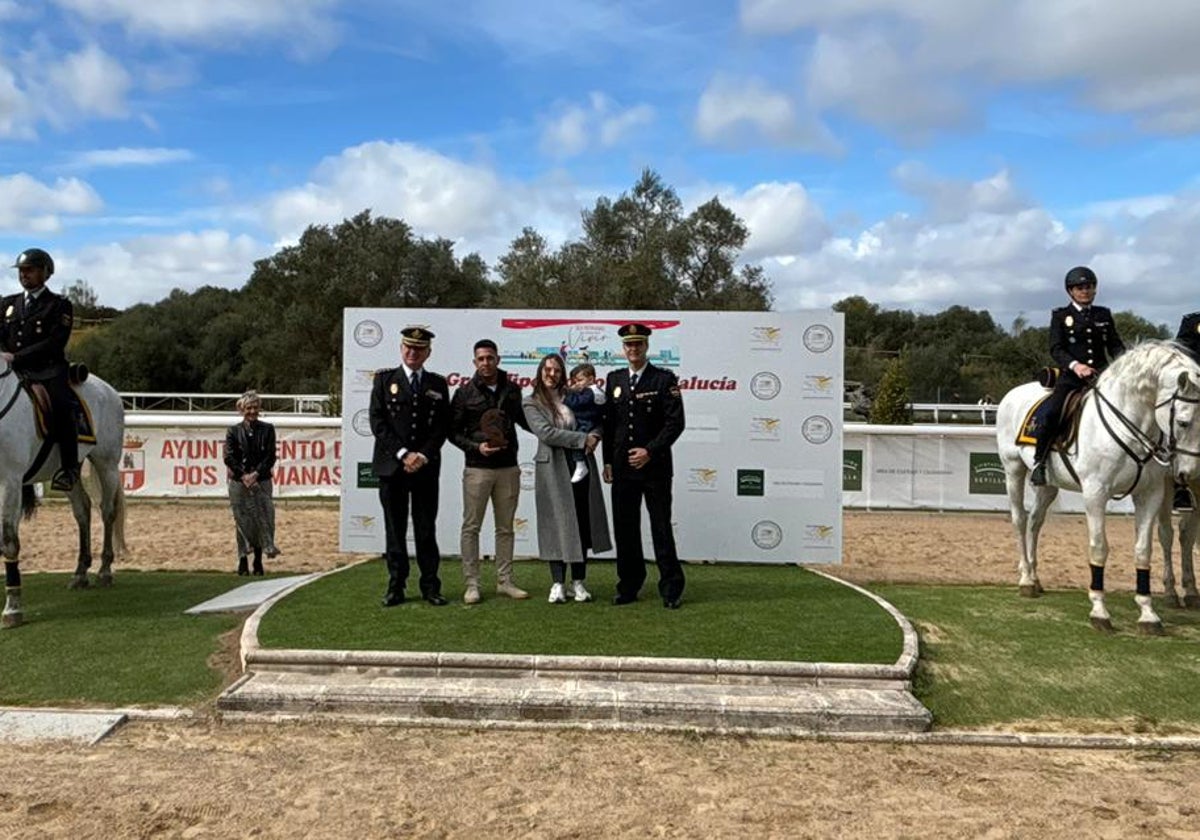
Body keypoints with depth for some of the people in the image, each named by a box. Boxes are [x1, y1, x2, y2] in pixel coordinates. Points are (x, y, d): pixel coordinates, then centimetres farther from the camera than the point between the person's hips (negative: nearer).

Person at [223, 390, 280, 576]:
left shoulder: (267, 429, 6)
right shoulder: (234, 431, 5)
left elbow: (270, 456, 0)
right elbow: (229, 457, -2)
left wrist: (255, 474, -12)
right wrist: (243, 476, -13)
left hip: (262, 481, 1)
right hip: (239, 482, 0)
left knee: (262, 520, 0)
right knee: (242, 521, 2)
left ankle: (258, 561, 10)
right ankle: (243, 560, 10)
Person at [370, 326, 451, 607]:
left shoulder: (437, 384, 10)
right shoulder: (384, 379, 6)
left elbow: (442, 426, 5)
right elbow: (377, 421, -3)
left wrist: (423, 456, -9)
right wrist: (403, 454, -11)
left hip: (426, 466, 1)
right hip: (391, 465, -1)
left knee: (426, 529, 4)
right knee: (395, 529, 4)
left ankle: (430, 586, 11)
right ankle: (396, 586, 12)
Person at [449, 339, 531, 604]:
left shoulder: (512, 390, 7)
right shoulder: (465, 392, -1)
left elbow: (524, 420, 18)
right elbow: (454, 431, 1)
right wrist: (475, 447, -14)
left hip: (508, 468, 3)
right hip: (477, 468, -3)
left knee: (505, 528, 9)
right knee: (471, 527, 1)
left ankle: (504, 581, 18)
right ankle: (471, 584, 8)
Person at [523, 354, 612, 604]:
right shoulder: (531, 403, 1)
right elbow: (546, 433, -12)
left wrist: (595, 435, -8)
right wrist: (583, 439, -15)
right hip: (553, 469, -3)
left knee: (582, 524, 4)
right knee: (558, 524, 0)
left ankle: (578, 583, 13)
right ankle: (558, 584, 8)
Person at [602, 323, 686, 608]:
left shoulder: (664, 379, -3)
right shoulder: (614, 380, 10)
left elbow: (676, 422, -8)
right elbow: (608, 423, 12)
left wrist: (650, 451, -15)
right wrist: (608, 461, 8)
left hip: (655, 467, -4)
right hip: (622, 468, 4)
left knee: (661, 528, 1)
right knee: (625, 528, 8)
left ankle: (671, 588, 11)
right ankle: (629, 587, 19)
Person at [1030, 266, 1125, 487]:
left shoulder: (1104, 315, 18)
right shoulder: (1061, 316, 7)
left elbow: (1115, 345, 14)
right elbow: (1056, 349, -3)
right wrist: (1075, 365, -22)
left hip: (1101, 374, 4)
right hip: (1071, 375, -4)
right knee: (1050, 412, -27)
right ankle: (1039, 461, -13)